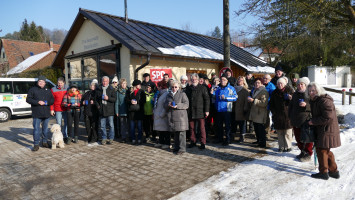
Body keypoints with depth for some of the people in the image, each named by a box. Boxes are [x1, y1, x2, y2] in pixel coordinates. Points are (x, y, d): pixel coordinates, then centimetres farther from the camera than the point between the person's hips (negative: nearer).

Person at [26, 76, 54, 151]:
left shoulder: (48, 91, 14)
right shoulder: (33, 90, 5)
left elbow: (52, 100, 11)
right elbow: (28, 99, -3)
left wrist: (47, 102, -10)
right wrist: (38, 102, -16)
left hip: (46, 113, 3)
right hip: (36, 114, -3)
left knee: (45, 128, 11)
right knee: (36, 129, -4)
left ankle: (44, 142, 24)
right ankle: (36, 144, 2)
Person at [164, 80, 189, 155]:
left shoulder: (182, 94, 3)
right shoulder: (169, 95, 18)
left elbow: (186, 104, -5)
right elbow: (165, 105, 16)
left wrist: (177, 106, -17)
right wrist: (168, 105, -7)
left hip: (181, 117, -4)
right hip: (171, 117, 4)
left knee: (181, 133, -5)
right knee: (175, 133, 10)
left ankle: (182, 149, 1)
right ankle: (176, 147, 21)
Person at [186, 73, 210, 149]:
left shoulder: (203, 88, 2)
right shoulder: (188, 89, 12)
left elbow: (207, 99, -1)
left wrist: (207, 110, -7)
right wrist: (186, 110, 9)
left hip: (200, 111, -4)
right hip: (190, 112, 4)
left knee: (202, 127, -1)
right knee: (191, 127, 9)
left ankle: (203, 143, 7)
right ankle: (193, 142, 22)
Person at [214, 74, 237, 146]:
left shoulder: (231, 88, -1)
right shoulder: (218, 88, 14)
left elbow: (235, 97, -11)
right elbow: (215, 97, 25)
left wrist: (225, 97, -16)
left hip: (226, 110, -5)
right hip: (218, 110, 5)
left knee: (227, 125, -2)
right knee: (219, 125, 13)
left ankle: (227, 140, 8)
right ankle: (220, 139, 27)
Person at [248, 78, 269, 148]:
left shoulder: (264, 92, -14)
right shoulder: (254, 91, 16)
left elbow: (264, 103, -25)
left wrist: (253, 100, -24)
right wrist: (250, 100, 12)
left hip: (260, 114, -9)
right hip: (254, 113, 9)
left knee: (261, 129, -3)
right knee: (256, 128, 17)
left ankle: (263, 144, 5)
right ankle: (258, 140, 31)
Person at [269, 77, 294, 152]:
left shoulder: (290, 90, 2)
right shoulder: (274, 92, 11)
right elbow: (271, 104, 17)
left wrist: (291, 99, -18)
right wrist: (273, 112, 6)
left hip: (287, 114, -3)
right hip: (277, 115, 3)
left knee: (287, 133, 1)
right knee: (280, 132, 7)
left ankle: (288, 146, 13)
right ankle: (281, 146, 17)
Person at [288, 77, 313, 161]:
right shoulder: (295, 94, 12)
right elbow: (291, 105, 23)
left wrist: (306, 105, -24)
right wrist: (290, 116, 17)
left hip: (306, 120, -6)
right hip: (296, 120, 6)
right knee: (298, 138, 14)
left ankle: (308, 154, 17)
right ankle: (303, 152, 30)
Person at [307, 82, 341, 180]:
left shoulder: (325, 101, -20)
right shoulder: (314, 101, 11)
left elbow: (328, 118, -25)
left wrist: (313, 122, -18)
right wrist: (312, 121, 5)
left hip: (327, 130, -10)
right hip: (321, 130, 10)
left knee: (321, 150, 0)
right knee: (326, 151, 17)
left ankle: (323, 172, 14)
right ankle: (334, 171, 29)